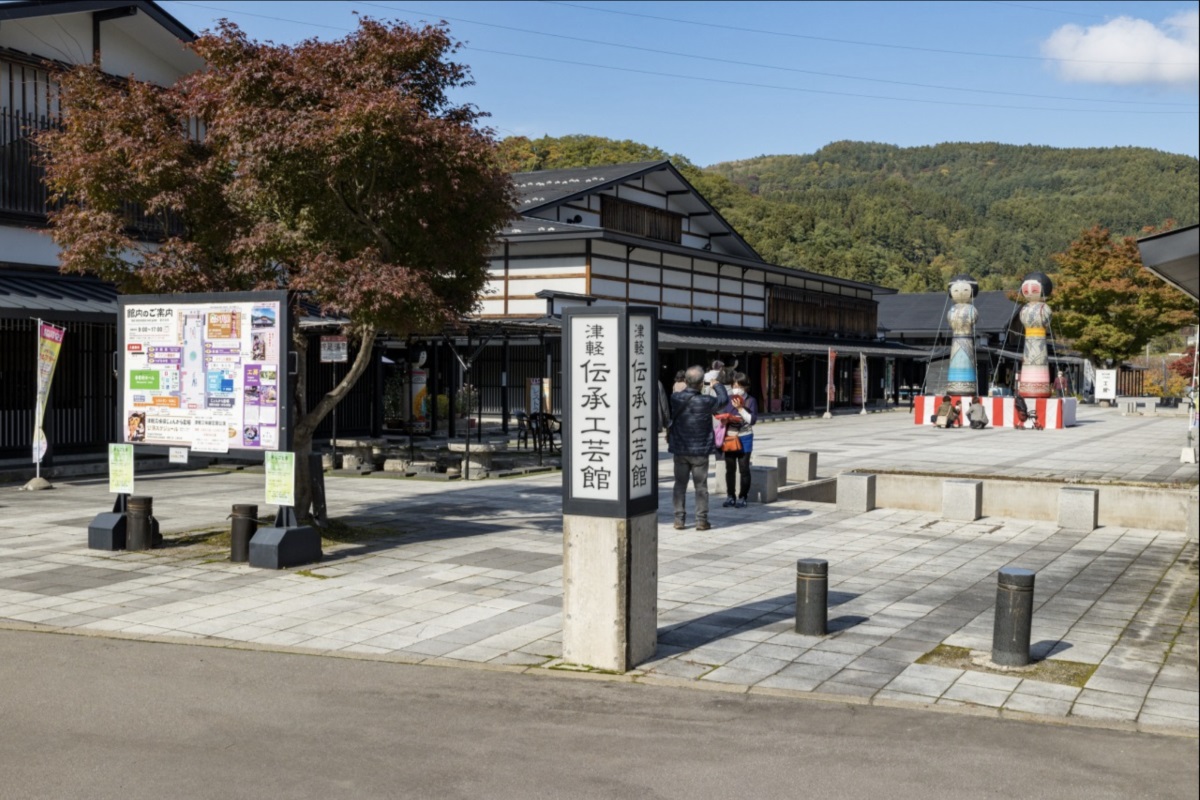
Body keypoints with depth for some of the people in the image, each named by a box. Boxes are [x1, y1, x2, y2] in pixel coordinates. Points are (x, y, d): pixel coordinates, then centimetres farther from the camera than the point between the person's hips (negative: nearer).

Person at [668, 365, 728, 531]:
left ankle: (679, 519, 10)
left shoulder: (675, 398, -9)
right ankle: (701, 520, 7)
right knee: (701, 486, 6)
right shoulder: (706, 402, -16)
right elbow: (724, 399, 1)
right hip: (700, 451, -2)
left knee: (680, 484, 10)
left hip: (680, 450, 2)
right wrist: (716, 385, 17)